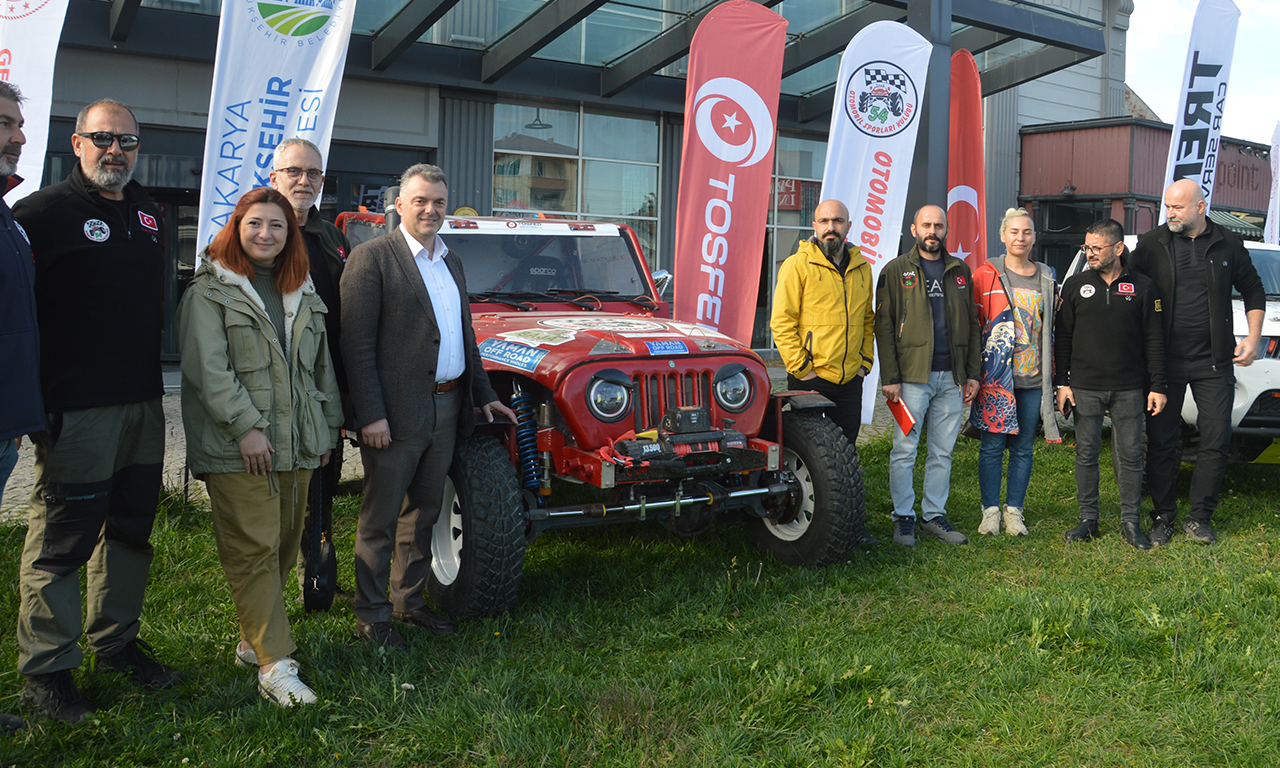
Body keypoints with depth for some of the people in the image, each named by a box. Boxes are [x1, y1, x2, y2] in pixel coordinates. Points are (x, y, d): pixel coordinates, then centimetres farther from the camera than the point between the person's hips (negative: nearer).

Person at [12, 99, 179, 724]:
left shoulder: (146, 211, 15)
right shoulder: (45, 211, -8)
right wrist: (35, 398, -17)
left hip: (144, 402, 7)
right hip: (77, 411, -7)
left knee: (131, 529, 15)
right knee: (62, 538, -1)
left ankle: (116, 641, 30)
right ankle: (45, 671, 12)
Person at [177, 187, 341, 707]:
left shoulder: (302, 293, 16)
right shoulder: (210, 291, -2)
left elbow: (322, 365, 20)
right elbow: (207, 367, -11)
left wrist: (328, 427, 16)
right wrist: (245, 426, -18)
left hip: (296, 444, 6)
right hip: (236, 448, -6)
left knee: (284, 545, 11)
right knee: (253, 550, -7)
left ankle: (255, 640, 27)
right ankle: (275, 667, -6)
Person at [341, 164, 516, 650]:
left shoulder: (451, 262, 16)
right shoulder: (371, 258, -8)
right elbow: (357, 345, -14)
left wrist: (484, 395, 17)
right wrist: (371, 414, -19)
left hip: (446, 408, 7)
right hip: (396, 411, -7)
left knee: (424, 513, 16)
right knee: (381, 519, 3)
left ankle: (409, 600, 29)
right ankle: (371, 615, 14)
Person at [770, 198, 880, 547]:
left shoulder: (861, 268, 12)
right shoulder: (798, 265, -6)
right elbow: (781, 321, -8)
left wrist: (865, 360, 10)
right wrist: (800, 368, -12)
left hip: (850, 379, 5)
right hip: (810, 378, -5)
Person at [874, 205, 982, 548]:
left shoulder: (960, 271, 13)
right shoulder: (896, 271, 1)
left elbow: (972, 324, 16)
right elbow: (884, 326, -3)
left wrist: (973, 373, 8)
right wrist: (890, 378, -11)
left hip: (952, 378, 4)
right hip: (912, 376, -4)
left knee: (943, 452, 8)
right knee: (904, 450, -1)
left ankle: (934, 516, 18)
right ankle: (903, 518, 9)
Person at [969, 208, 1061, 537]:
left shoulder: (1047, 279, 11)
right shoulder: (986, 275, 1)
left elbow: (1051, 329, 16)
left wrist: (1052, 373, 11)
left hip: (1033, 378, 3)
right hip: (995, 376, -3)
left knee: (1023, 448, 7)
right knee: (992, 446, 0)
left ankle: (1014, 510, 17)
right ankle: (990, 510, 11)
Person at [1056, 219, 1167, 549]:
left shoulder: (1142, 287, 3)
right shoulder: (1075, 285, 6)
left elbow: (1154, 340, 4)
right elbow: (1063, 337, 7)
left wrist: (1157, 386, 0)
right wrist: (1062, 382, 1)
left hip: (1129, 389, -1)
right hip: (1085, 388, 1)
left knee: (1131, 456, 3)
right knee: (1086, 454, 4)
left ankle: (1130, 521, 14)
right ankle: (1088, 519, 14)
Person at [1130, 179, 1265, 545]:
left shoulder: (1227, 245, 4)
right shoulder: (1152, 244, 0)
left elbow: (1253, 291, 14)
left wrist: (1252, 337, 4)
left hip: (1213, 363, 1)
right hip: (1164, 361, -1)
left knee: (1216, 440, 2)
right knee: (1161, 442, 3)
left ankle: (1199, 517, 14)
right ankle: (1163, 517, 15)